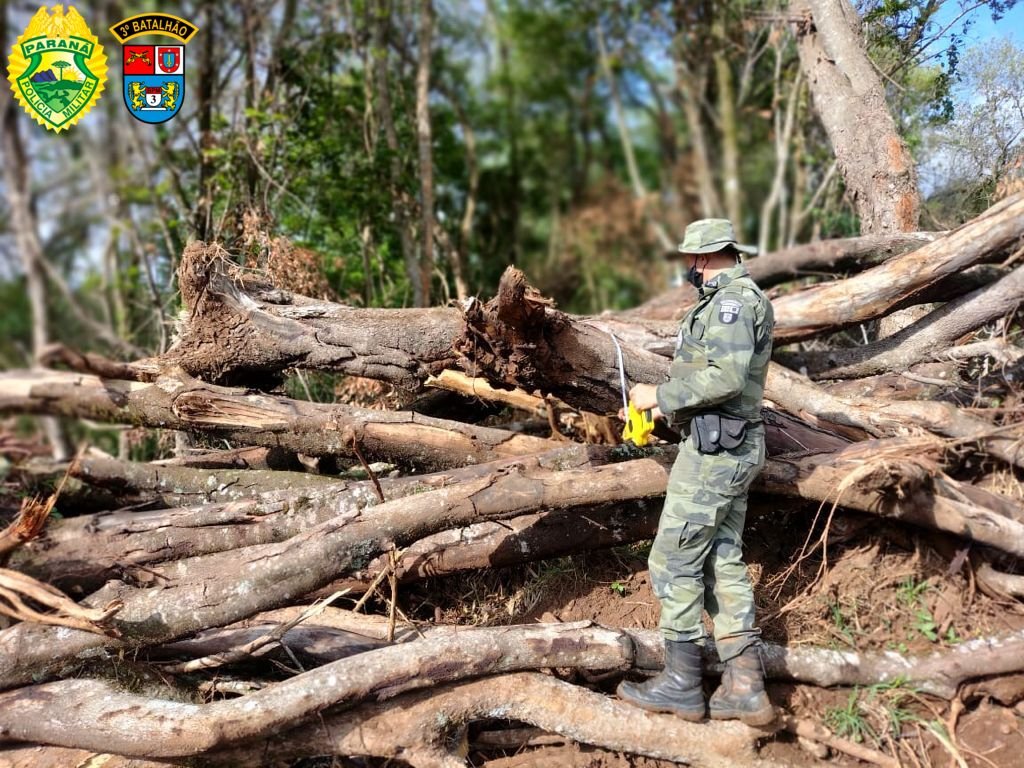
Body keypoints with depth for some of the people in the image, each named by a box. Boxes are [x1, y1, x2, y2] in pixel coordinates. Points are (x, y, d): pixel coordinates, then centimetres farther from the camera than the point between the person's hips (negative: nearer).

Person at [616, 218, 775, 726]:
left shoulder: (731, 299, -14)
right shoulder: (743, 298, 19)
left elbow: (725, 377, -26)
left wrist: (661, 396, -16)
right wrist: (665, 404, 14)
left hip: (713, 448, -10)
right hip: (733, 448, 10)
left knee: (675, 560, -3)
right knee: (723, 562, 10)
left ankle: (681, 683, 5)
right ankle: (745, 688, 10)